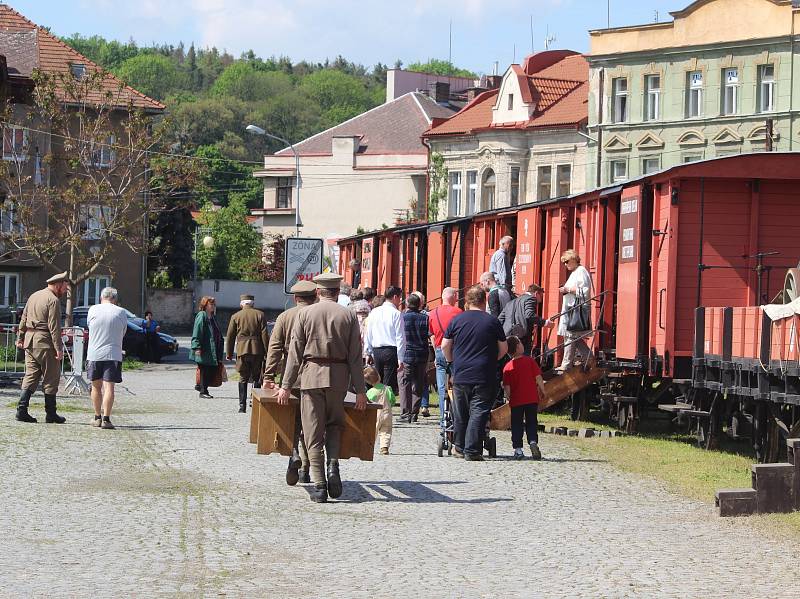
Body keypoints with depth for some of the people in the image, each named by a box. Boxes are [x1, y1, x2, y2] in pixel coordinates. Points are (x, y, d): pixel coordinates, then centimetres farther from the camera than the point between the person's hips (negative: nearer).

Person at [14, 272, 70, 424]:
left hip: (29, 340, 8)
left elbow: (23, 319, 18)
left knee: (31, 376, 9)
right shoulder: (53, 300, -11)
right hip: (44, 343, -8)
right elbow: (54, 327, -17)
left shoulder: (34, 296, 15)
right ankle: (51, 414, 6)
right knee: (51, 378, 2)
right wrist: (58, 348, -17)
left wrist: (20, 338, 24)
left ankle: (22, 410, -2)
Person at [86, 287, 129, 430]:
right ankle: (106, 418, -12)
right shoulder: (121, 313, -1)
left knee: (96, 386, 14)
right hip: (113, 355, -1)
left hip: (94, 354, 1)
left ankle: (97, 417, 21)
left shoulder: (93, 310, 1)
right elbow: (123, 333, 8)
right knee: (109, 387, -4)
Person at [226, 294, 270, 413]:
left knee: (243, 378, 6)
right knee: (257, 378, 8)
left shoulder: (236, 316, 4)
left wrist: (229, 353, 13)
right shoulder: (260, 315, 1)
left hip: (242, 350, 0)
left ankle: (242, 406, -2)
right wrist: (267, 352, 1)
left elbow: (230, 336, 5)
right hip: (257, 351, 0)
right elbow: (265, 335, -3)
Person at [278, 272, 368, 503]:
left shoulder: (306, 314, 1)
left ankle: (319, 484, -2)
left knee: (313, 432, 3)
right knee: (335, 423, 20)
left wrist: (286, 386, 3)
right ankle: (333, 465, -4)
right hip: (339, 376, 1)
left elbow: (295, 352, 0)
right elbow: (355, 356, 1)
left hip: (311, 374, -1)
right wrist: (360, 390, 4)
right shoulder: (348, 316, 2)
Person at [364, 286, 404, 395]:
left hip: (376, 351, 5)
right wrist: (400, 359, -8)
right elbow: (400, 338, -10)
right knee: (389, 384, -5)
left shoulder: (374, 312, 8)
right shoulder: (396, 314, -8)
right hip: (391, 350, -5)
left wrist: (370, 352, 22)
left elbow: (369, 335, 13)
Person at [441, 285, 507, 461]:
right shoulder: (493, 321, -1)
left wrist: (452, 361, 22)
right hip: (485, 377, -2)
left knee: (460, 413, 13)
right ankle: (472, 451, -7)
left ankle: (459, 447, 22)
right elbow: (504, 348, 5)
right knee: (478, 413, -2)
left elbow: (445, 346, 5)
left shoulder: (457, 320, 2)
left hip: (461, 374, 2)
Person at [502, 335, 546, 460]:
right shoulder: (530, 361, -5)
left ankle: (518, 449, 4)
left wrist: (508, 397, 13)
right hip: (532, 398, 0)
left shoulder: (507, 367, -3)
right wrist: (542, 391, 8)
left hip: (516, 401, 0)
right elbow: (538, 377, -6)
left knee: (516, 425, 8)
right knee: (531, 423, 10)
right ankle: (533, 442, -11)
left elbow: (507, 387, -5)